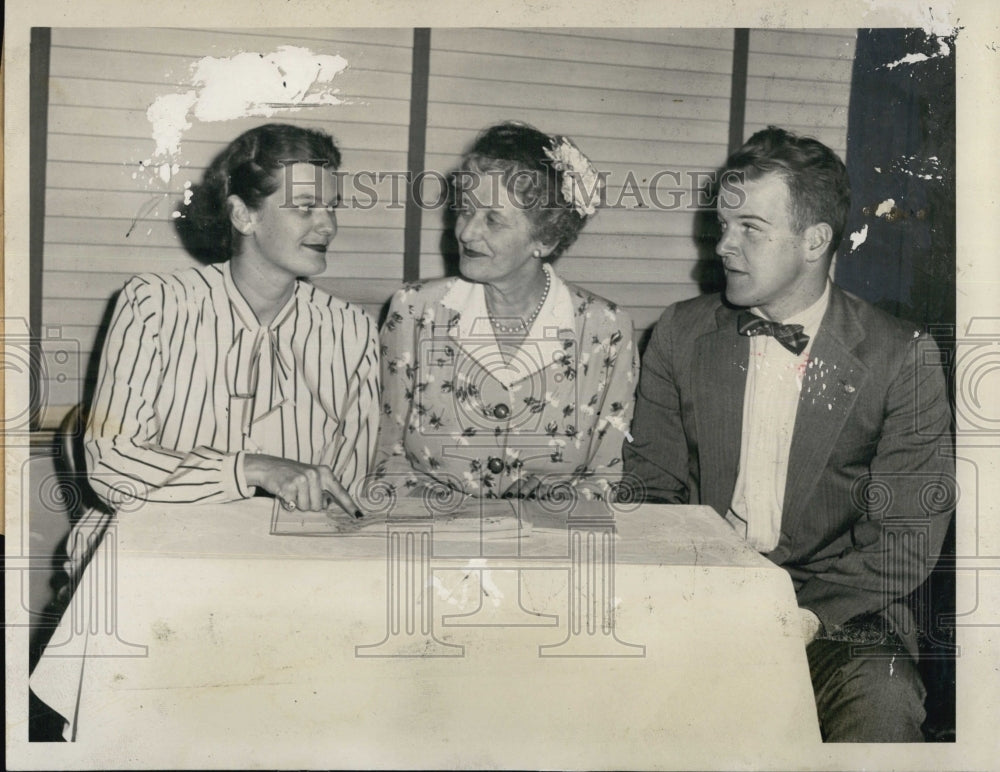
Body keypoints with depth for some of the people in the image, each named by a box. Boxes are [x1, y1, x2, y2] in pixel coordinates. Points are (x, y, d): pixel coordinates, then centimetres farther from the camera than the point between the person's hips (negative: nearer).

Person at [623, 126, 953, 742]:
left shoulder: (901, 358, -3)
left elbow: (907, 537, -4)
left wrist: (806, 615, -19)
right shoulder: (681, 335, 5)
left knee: (882, 710, -31)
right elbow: (651, 488, 7)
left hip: (838, 613, -1)